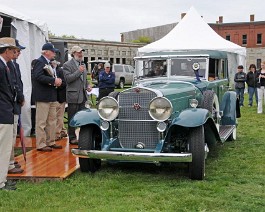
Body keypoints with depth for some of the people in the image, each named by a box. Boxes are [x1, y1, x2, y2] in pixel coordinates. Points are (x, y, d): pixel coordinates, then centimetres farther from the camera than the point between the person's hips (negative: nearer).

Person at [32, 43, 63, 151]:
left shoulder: (48, 63, 18)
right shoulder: (40, 61, -11)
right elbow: (38, 76, -25)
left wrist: (57, 80, 0)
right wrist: (53, 80, -24)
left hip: (51, 97, 10)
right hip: (43, 97, -10)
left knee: (52, 121, 15)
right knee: (41, 122, -3)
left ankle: (50, 142, 24)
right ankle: (41, 144, 2)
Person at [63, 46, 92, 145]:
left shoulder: (83, 64, 17)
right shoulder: (67, 65, -7)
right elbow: (68, 79, -19)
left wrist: (87, 86, 8)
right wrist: (78, 71, -20)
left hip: (82, 96, 7)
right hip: (73, 96, -7)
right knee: (72, 118, 1)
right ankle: (72, 138, 10)